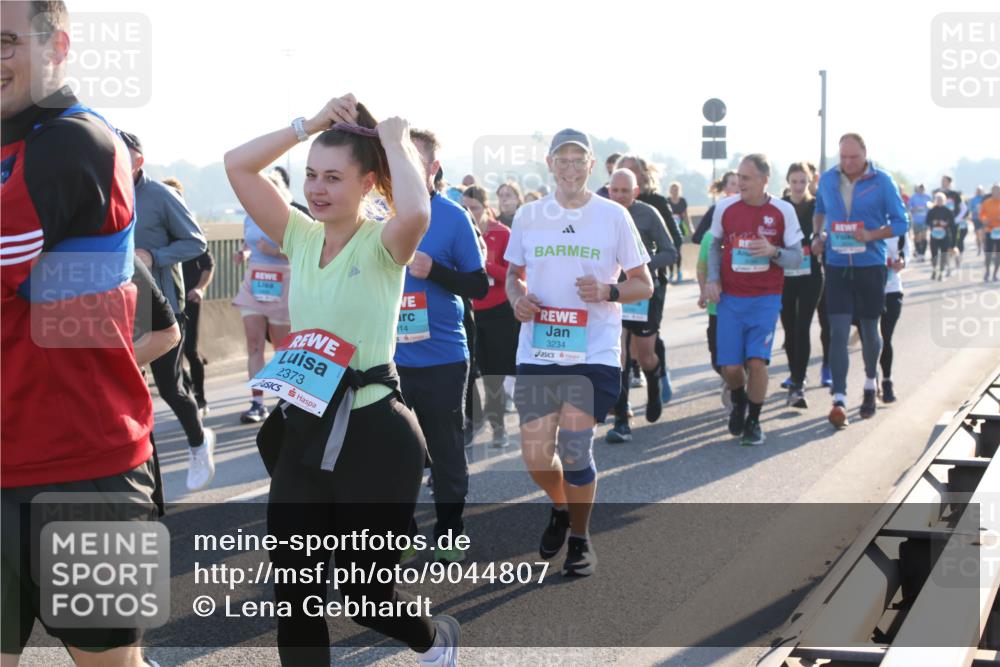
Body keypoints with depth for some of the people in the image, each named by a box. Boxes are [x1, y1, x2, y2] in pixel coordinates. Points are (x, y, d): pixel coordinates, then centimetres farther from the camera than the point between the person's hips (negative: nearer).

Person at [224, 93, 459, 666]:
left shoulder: (383, 244, -10)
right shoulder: (300, 237, 6)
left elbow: (415, 211, -34)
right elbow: (238, 166, 1)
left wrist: (394, 141, -19)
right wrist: (311, 124, -2)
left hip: (374, 433, -6)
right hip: (304, 429, 6)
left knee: (366, 596, 7)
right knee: (292, 596, 4)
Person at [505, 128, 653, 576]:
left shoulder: (614, 216, 0)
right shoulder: (528, 216, 7)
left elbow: (644, 286, 4)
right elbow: (513, 274, 18)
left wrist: (608, 291, -16)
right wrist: (517, 297, -5)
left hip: (593, 354, -3)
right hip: (536, 352, 3)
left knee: (574, 451, -7)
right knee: (536, 456, 4)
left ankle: (580, 540, 16)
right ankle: (561, 508, 37)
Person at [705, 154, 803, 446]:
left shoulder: (783, 211, -3)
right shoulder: (725, 207, 1)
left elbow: (797, 256, 0)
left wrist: (773, 252, -20)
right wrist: (712, 279, 2)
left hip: (766, 299, -1)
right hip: (730, 298, 2)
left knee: (757, 361, -12)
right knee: (729, 365, -3)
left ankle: (753, 422, 9)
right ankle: (739, 402, 32)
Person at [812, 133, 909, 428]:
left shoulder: (882, 181, -6)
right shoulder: (827, 179, 3)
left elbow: (901, 223, -4)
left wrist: (872, 235, -20)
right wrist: (818, 235, 3)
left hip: (870, 267, -1)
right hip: (837, 267, 1)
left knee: (869, 330, 13)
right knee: (838, 332, -8)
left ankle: (870, 384, 38)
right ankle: (839, 400, -11)